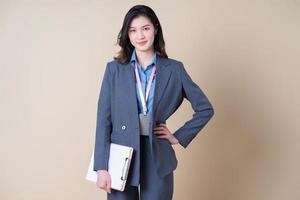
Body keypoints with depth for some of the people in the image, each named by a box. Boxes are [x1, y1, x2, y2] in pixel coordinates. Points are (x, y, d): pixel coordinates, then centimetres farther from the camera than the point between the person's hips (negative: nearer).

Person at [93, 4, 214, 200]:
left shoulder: (174, 69, 2)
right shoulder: (114, 68, 1)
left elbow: (205, 109, 8)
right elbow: (104, 119, -2)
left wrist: (179, 137, 2)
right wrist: (102, 166, -7)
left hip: (158, 159, 0)